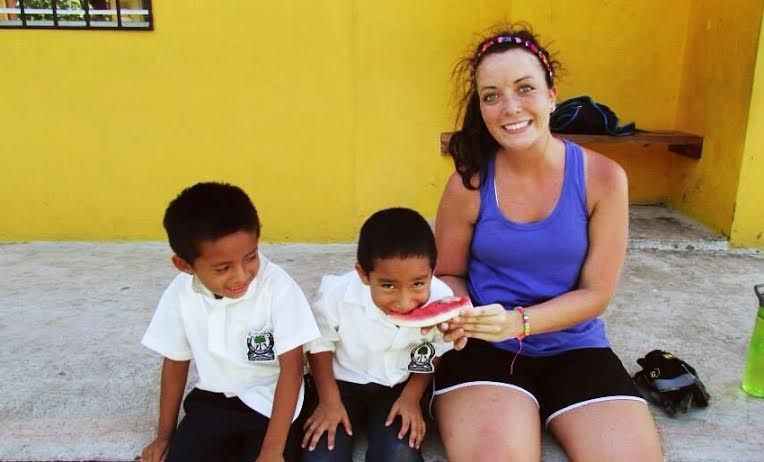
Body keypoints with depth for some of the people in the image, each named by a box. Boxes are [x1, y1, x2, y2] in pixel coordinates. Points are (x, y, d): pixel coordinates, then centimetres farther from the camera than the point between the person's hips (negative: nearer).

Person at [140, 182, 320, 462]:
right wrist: (164, 434, 11)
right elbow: (176, 363, 5)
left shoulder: (277, 286, -24)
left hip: (271, 402, -3)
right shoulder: (180, 293, -11)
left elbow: (291, 366, -19)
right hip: (213, 400, 3)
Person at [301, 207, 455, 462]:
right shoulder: (337, 295, -29)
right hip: (342, 383, 0)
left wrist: (411, 397, -8)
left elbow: (434, 353, -2)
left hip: (399, 387, 1)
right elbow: (319, 345, -7)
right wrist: (329, 401, -9)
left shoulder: (441, 299, -25)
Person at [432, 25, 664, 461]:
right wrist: (458, 315, -20)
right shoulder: (468, 184, -10)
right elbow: (449, 273, 3)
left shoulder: (603, 177, -9)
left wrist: (518, 322, -23)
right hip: (486, 349, -1)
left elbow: (596, 293, -6)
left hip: (574, 348, 2)